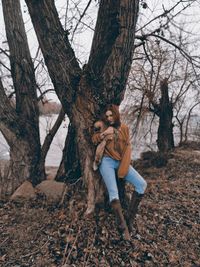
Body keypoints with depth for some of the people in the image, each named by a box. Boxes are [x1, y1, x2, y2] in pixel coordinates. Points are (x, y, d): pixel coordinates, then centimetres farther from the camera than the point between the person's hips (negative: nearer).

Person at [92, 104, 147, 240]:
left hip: (122, 162, 3)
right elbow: (93, 140, 4)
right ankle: (124, 227, -15)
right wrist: (104, 133, -14)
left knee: (142, 184, -15)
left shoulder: (124, 128, 12)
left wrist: (125, 164, -5)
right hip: (107, 161, -2)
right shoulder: (104, 127, 9)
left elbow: (127, 147, 8)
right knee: (113, 192, -21)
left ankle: (130, 218, -6)